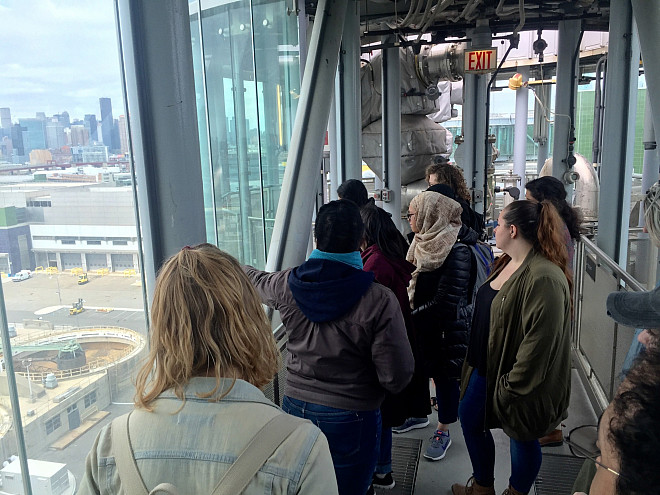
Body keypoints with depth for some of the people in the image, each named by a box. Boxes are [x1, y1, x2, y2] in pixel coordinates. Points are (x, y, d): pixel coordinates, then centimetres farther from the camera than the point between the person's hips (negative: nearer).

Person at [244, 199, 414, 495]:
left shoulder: (287, 285, -11)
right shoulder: (379, 301, -23)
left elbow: (254, 279, 14)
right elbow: (396, 378, -20)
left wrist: (240, 267, 38)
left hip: (295, 407, 4)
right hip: (352, 419, -4)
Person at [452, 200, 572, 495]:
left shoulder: (544, 278, -28)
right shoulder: (507, 263, 4)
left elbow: (539, 341, -28)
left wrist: (511, 386, -21)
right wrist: (475, 362, 17)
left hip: (512, 377, -10)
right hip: (486, 367, 10)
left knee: (522, 438, 13)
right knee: (469, 417, 21)